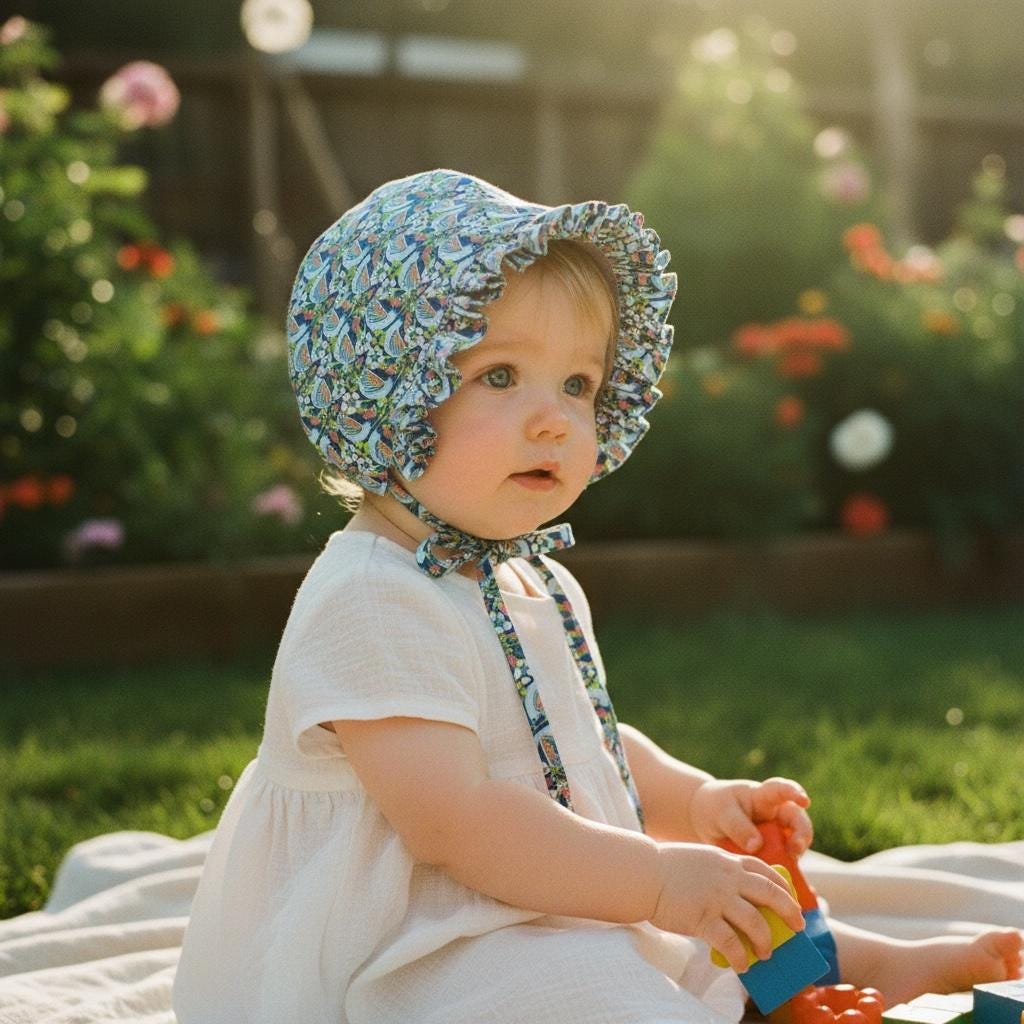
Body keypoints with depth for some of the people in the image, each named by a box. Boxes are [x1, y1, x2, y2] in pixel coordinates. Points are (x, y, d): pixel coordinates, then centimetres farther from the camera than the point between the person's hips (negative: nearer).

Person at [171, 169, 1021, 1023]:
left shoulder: (537, 587, 10)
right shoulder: (370, 602, -24)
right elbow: (452, 819, -29)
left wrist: (696, 800, 3)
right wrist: (657, 878, -27)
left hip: (552, 908, 10)